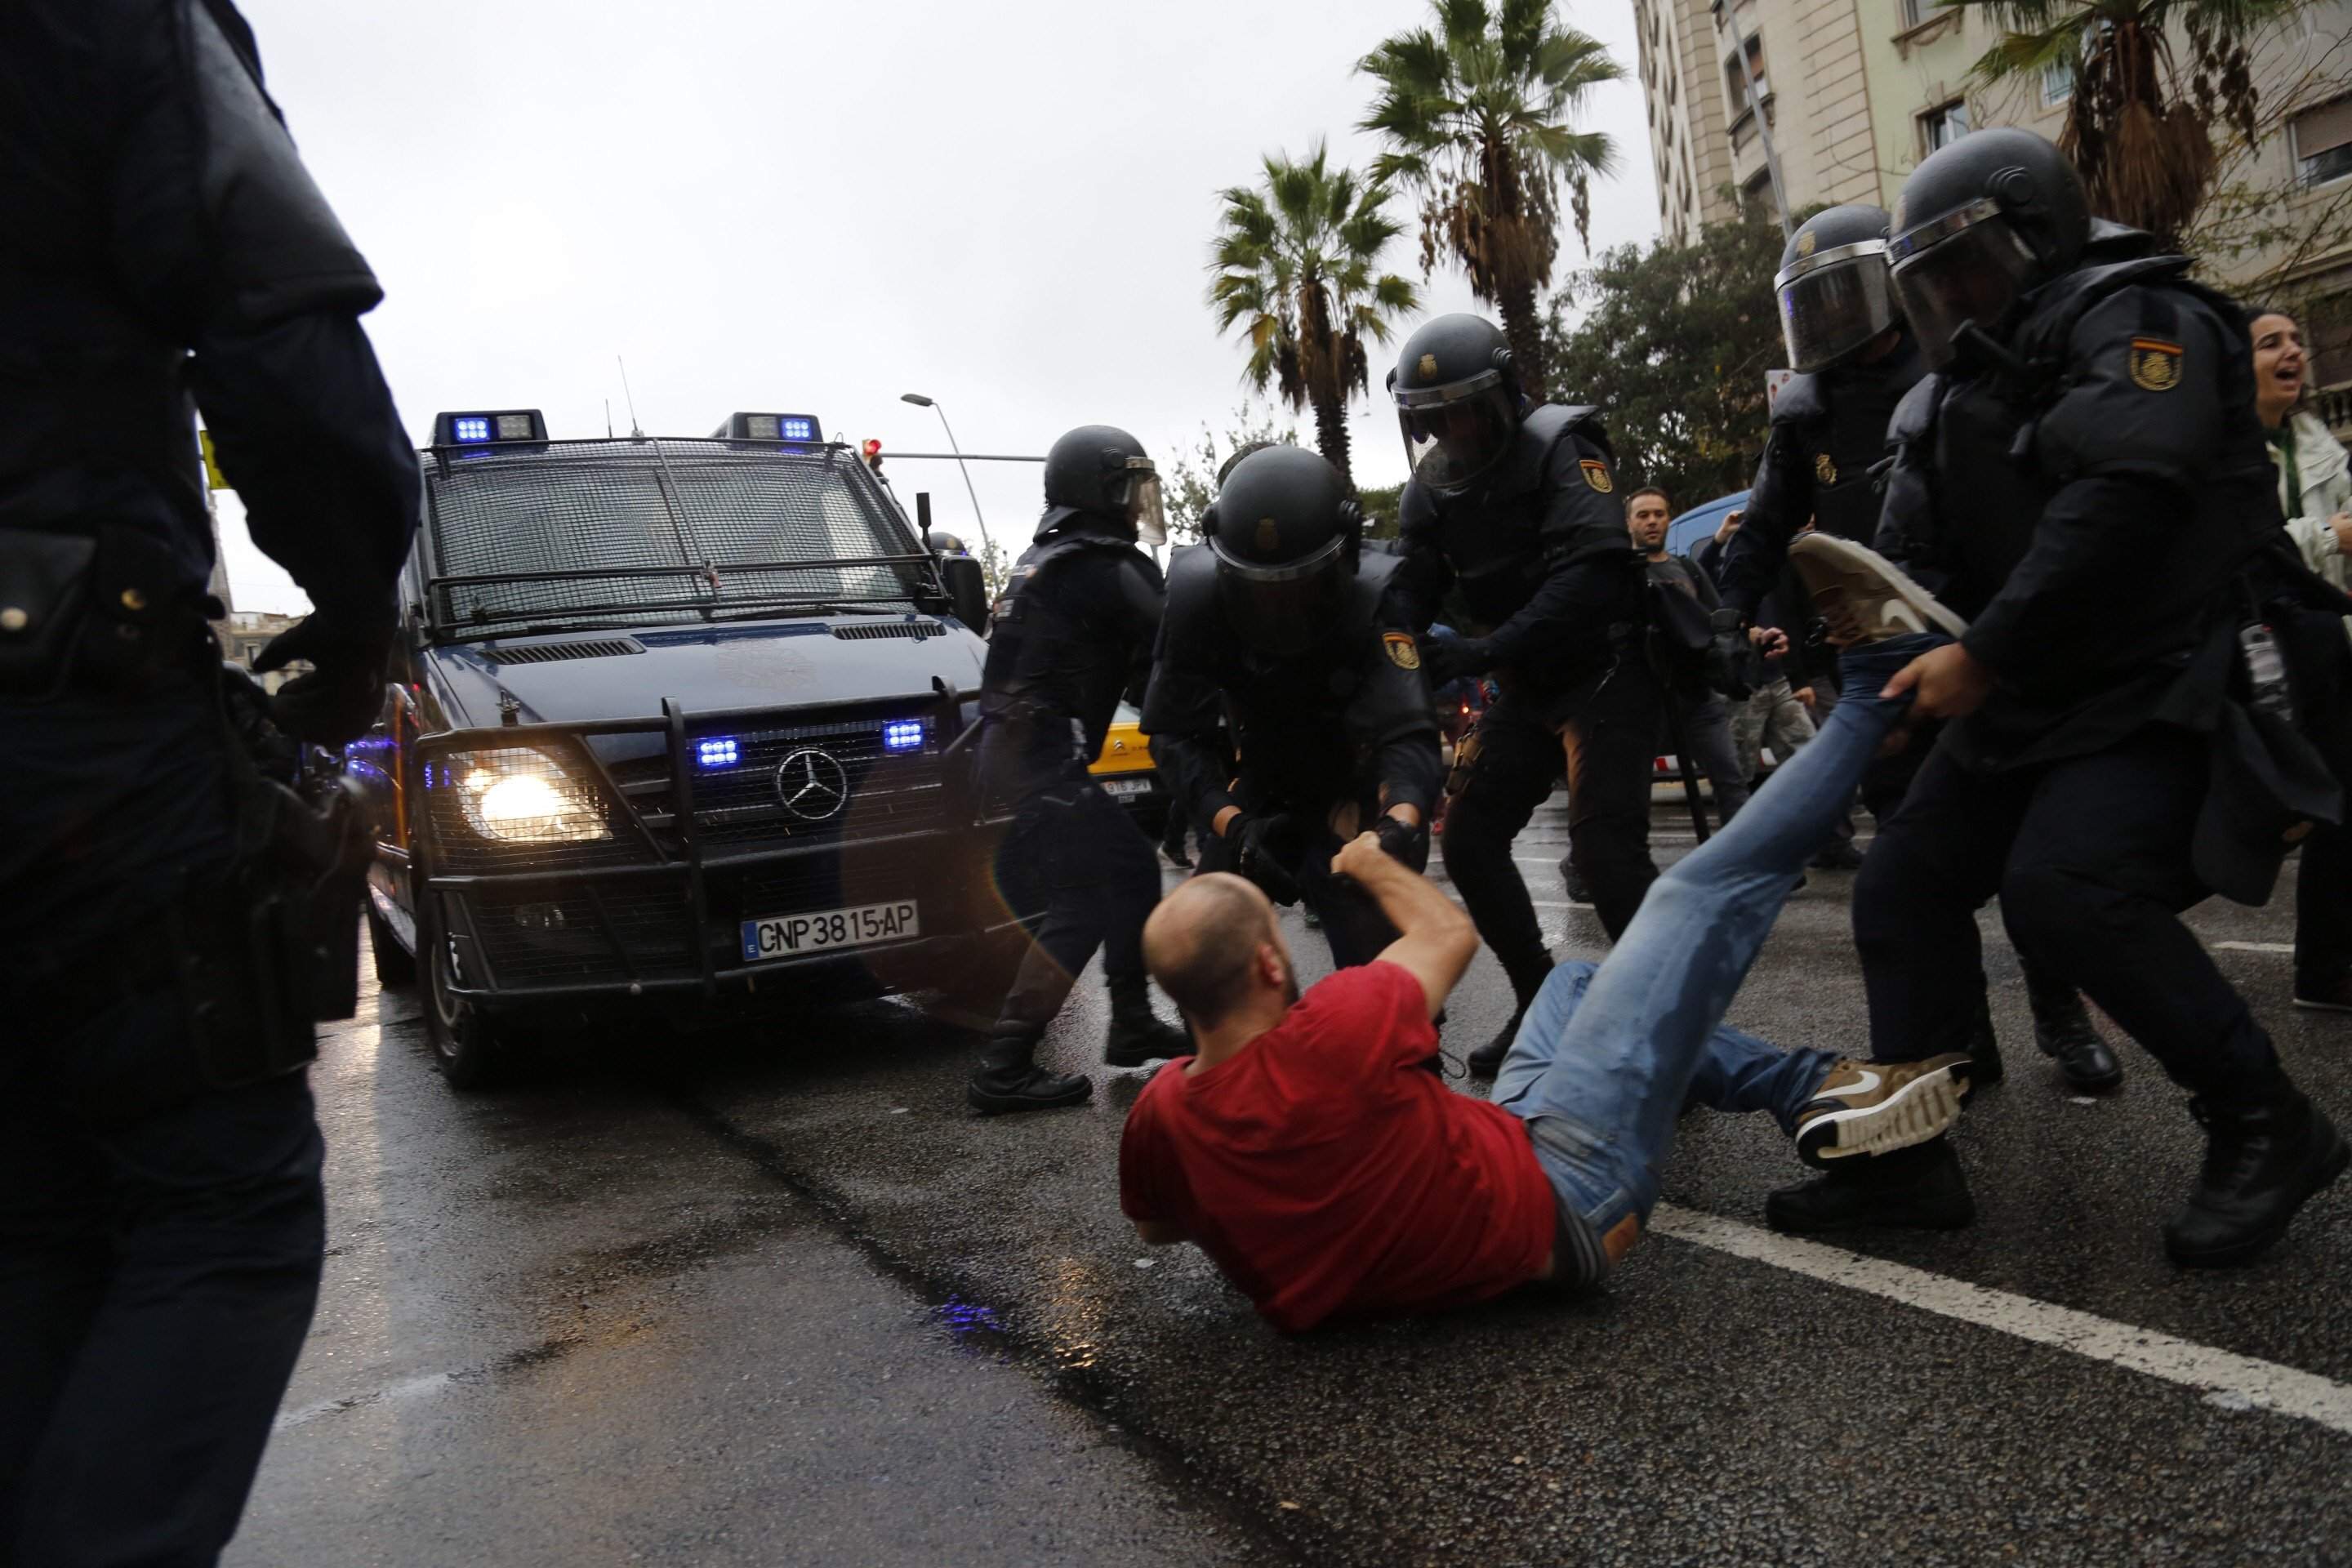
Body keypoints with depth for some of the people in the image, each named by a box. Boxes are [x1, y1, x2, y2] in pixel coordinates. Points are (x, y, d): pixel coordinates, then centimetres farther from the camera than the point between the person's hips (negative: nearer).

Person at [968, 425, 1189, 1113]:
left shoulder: (1044, 559, 21)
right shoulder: (1114, 569, -9)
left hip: (1008, 746, 10)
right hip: (1043, 755, -10)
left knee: (1133, 869, 17)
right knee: (1084, 903, -10)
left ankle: (1132, 1025, 25)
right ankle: (1004, 1070, -12)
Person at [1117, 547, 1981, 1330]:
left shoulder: (1159, 1119, -15)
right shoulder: (1331, 1034, -34)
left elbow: (1155, 1229, 10)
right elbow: (1450, 931, -11)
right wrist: (1375, 863, 6)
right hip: (1564, 1208, -7)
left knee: (1575, 981, 26)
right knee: (1701, 893, -5)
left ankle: (1818, 1090, 17)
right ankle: (1877, 692, 14)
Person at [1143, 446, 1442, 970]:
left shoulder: (1374, 594, -29)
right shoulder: (1197, 591, -23)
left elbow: (1408, 732, -36)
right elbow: (1176, 731, -21)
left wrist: (1401, 824, -58)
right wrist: (1232, 826, -38)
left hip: (1356, 801, -2)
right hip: (1261, 800, 3)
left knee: (1375, 961, -11)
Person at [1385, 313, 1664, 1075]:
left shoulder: (1558, 445, -16)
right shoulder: (1431, 487, 5)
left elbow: (1591, 571, -29)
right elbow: (1412, 590, 2)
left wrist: (1486, 651, -36)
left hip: (1606, 673, -7)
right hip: (1527, 690, 7)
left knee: (1605, 847, -19)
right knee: (1468, 839, 2)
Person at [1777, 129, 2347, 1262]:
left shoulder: (2131, 317, -10)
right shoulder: (1956, 391, 18)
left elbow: (2118, 505, -25)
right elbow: (1929, 554, 15)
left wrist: (1983, 655, -25)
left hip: (2163, 688, -9)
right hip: (2030, 700, 9)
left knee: (2066, 886, -28)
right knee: (1904, 881, 2)